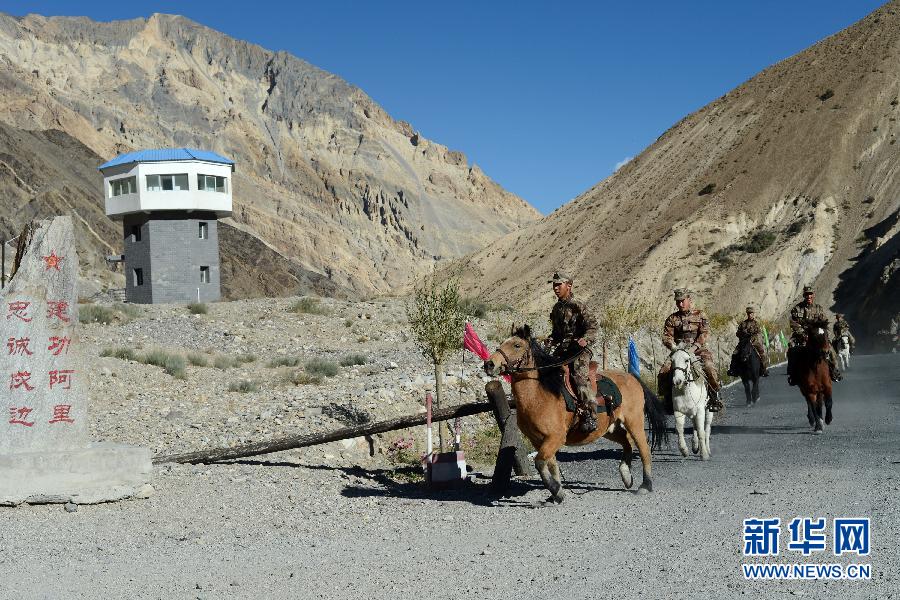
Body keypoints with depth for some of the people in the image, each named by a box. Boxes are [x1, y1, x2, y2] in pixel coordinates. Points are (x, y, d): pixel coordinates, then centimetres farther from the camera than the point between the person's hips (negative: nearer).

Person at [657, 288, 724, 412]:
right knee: (664, 372, -19)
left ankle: (714, 397, -14)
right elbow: (667, 337, 4)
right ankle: (669, 398, -2)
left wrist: (693, 348, -18)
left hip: (698, 349, -2)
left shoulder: (700, 315, 6)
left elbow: (704, 335, -5)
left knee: (709, 368, -30)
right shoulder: (672, 318, 11)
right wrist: (675, 348, -15)